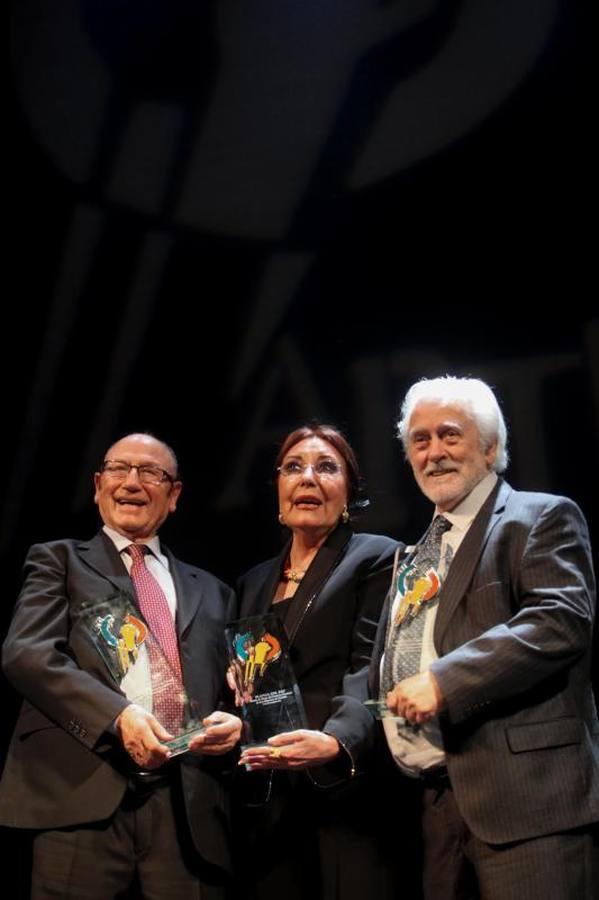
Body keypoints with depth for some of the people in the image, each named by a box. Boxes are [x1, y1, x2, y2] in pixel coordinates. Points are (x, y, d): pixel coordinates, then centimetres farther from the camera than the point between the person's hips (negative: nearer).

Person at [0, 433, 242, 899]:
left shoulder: (211, 592, 22)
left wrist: (233, 721, -4)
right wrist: (116, 714, -19)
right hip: (83, 796, -3)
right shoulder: (59, 560, 12)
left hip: (189, 805, 3)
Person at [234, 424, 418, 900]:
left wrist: (335, 741, -31)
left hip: (345, 791, -5)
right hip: (266, 799, 5)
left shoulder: (377, 558, -1)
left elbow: (372, 670, -13)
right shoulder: (255, 581, 19)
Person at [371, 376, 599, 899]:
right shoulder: (418, 555, 22)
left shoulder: (544, 518, -1)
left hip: (526, 796, -7)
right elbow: (389, 671, 26)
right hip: (440, 802, 7)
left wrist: (444, 680, -22)